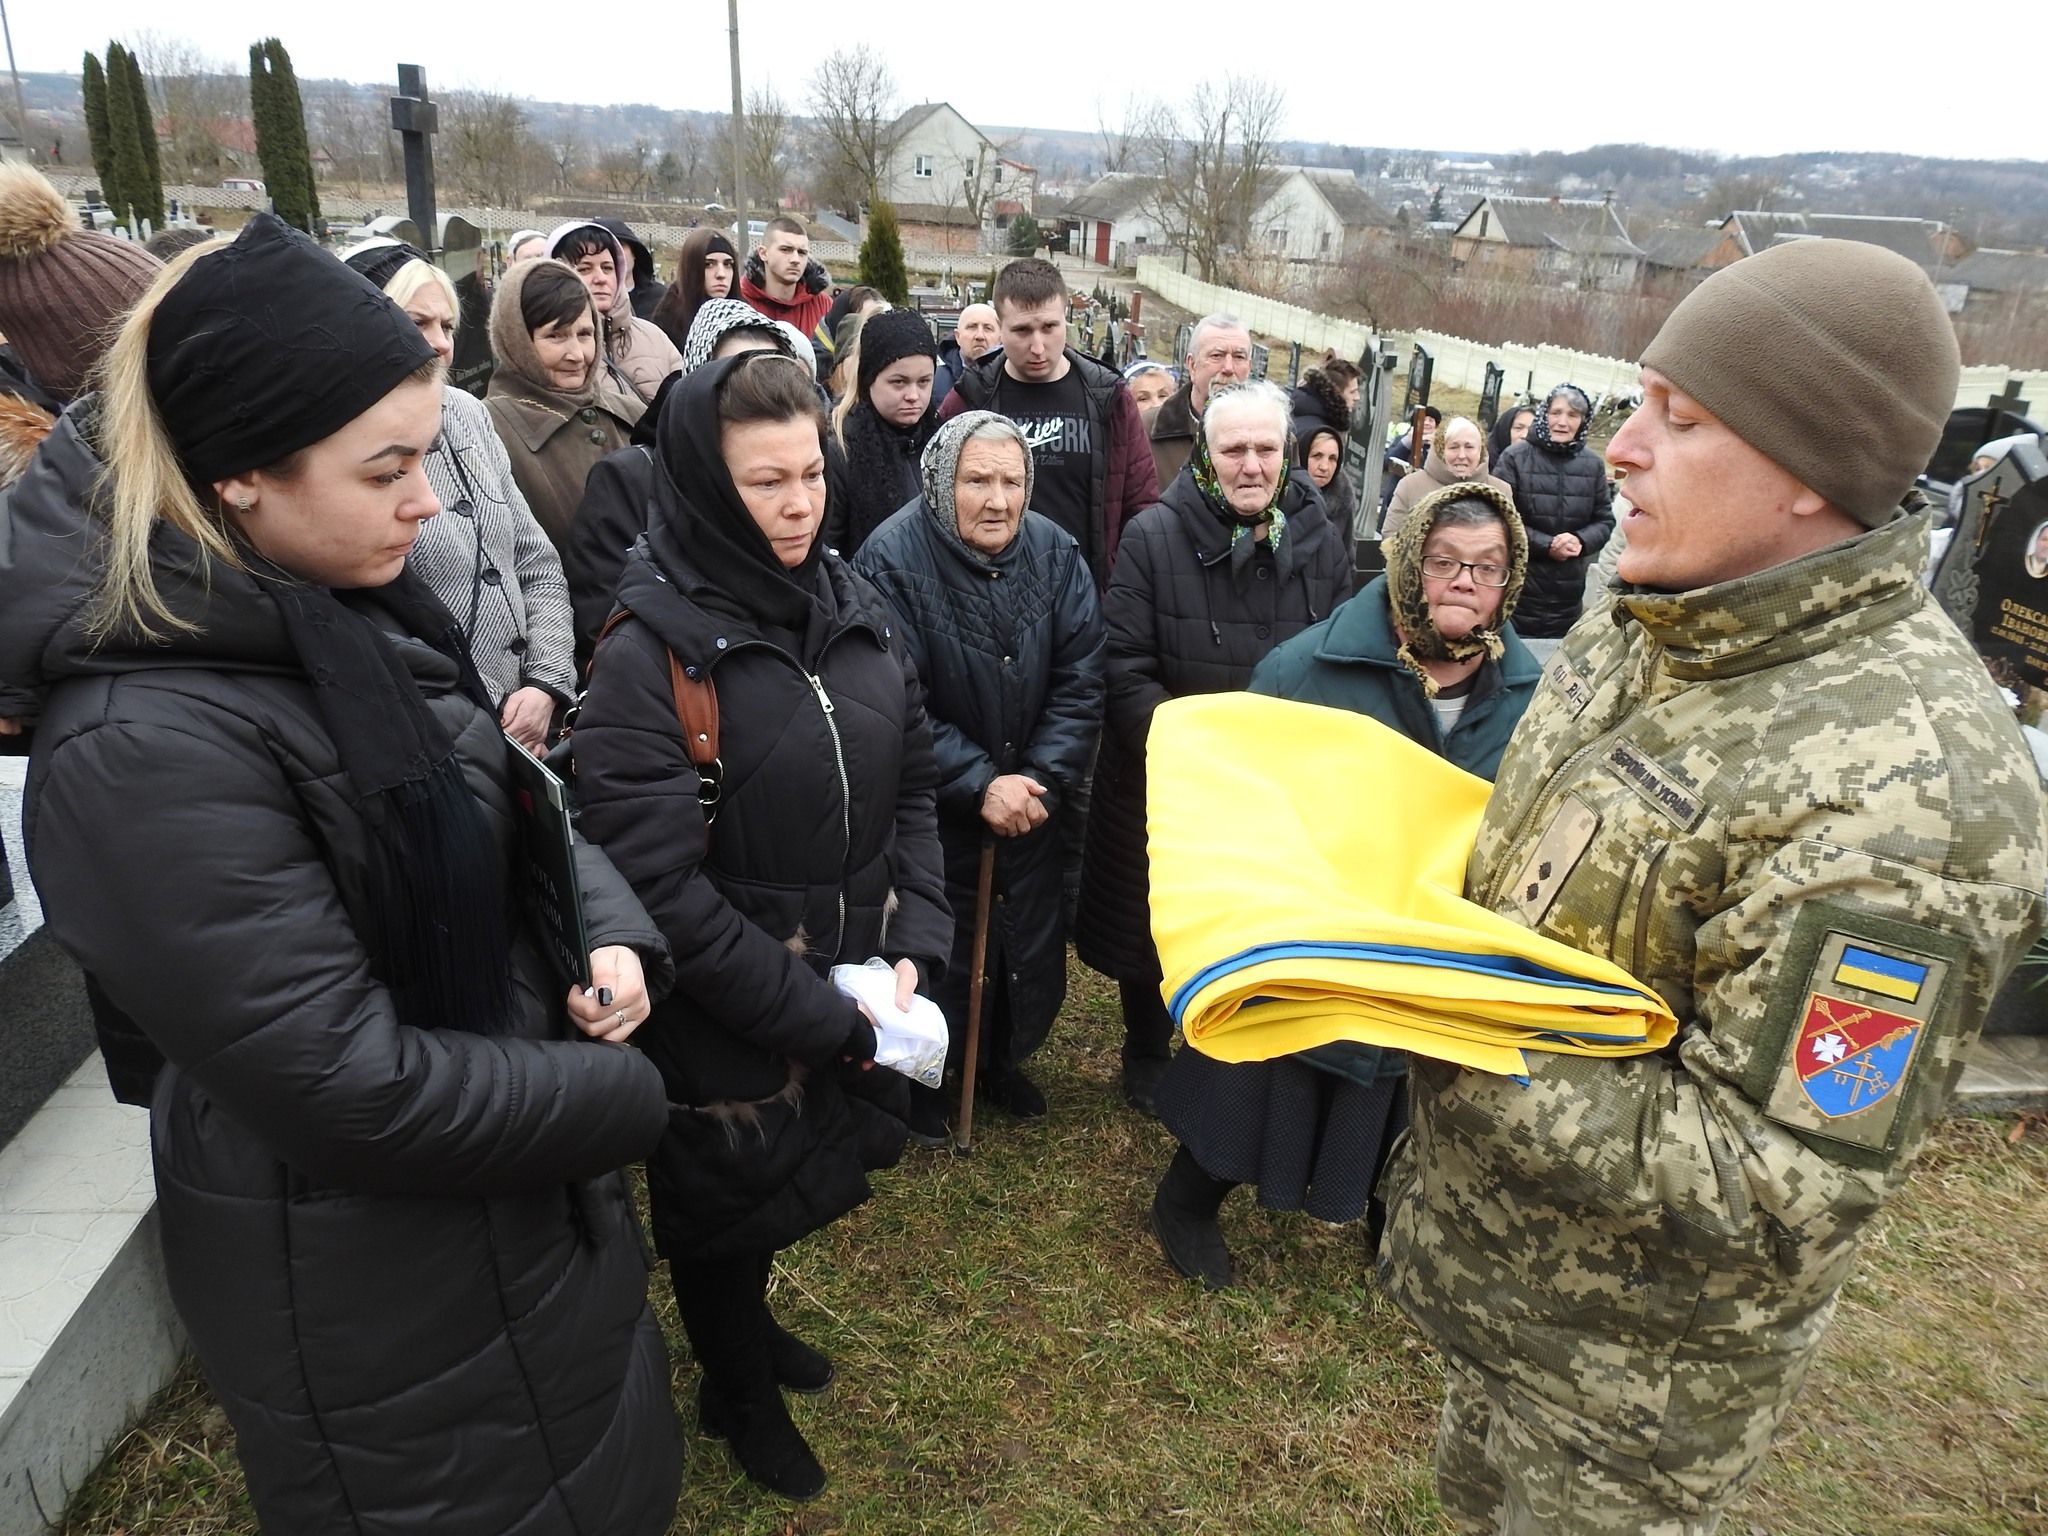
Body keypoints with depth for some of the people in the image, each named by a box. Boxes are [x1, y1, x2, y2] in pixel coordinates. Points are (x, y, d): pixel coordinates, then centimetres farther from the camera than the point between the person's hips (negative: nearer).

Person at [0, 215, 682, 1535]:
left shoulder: (357, 612, -3)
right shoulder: (146, 742, -30)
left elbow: (511, 813, 8)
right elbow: (346, 1084, -29)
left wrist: (608, 931, -12)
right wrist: (626, 1098, -17)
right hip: (367, 1292, -7)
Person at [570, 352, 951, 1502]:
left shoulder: (860, 610, -2)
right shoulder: (648, 658, -21)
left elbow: (913, 790, 4)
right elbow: (660, 883, -24)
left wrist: (915, 945, -8)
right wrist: (817, 1014, -21)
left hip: (857, 999, 6)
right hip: (726, 1025, -5)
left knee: (812, 1176, 25)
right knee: (728, 1203, 19)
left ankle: (753, 1318, 58)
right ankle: (738, 1394, 49)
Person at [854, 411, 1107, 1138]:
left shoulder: (1055, 552, -6)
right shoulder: (893, 559, -18)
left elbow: (1081, 679, -6)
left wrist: (1045, 778, -17)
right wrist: (979, 785, -24)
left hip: (1034, 799, 4)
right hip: (934, 808, -4)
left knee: (1033, 946, 15)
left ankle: (1004, 1060, 41)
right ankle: (918, 1076, 34)